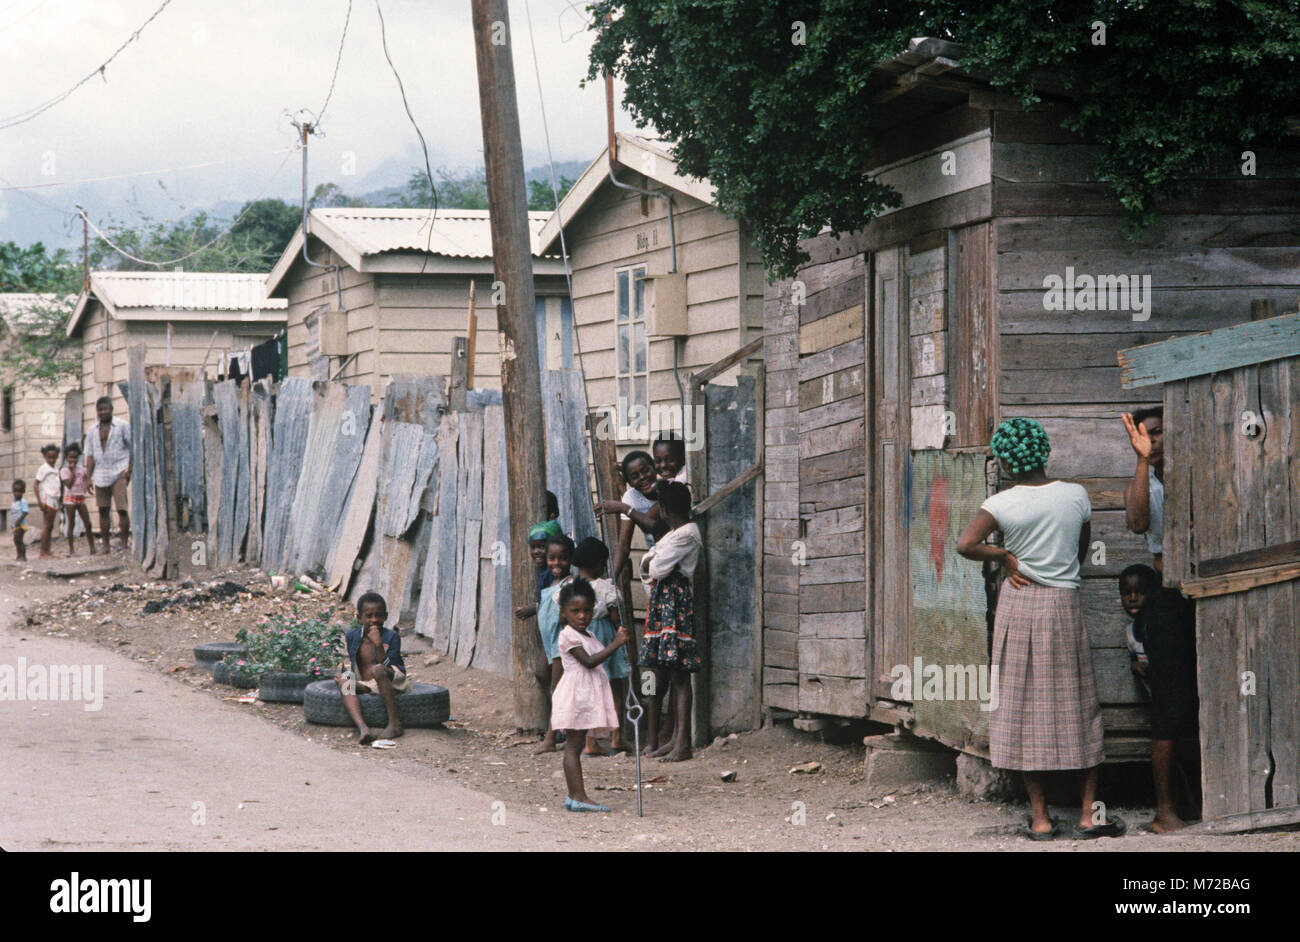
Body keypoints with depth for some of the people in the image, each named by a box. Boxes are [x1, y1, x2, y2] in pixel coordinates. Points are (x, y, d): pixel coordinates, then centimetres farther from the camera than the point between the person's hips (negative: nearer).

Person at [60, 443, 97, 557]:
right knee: (71, 524, -2)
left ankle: (92, 548, 1)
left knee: (87, 524, -1)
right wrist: (73, 471, -17)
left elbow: (88, 480, 14)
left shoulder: (81, 468, 10)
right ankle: (71, 549, 1)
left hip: (81, 497, 4)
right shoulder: (65, 470, -4)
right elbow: (69, 484, -16)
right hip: (70, 497, -4)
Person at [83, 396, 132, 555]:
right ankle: (105, 546, 10)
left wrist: (129, 470, -8)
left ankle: (124, 545, -7)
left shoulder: (122, 426, 3)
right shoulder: (93, 431, 15)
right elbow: (90, 456, 16)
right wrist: (89, 477, 7)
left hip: (119, 474, -4)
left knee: (122, 509, -11)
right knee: (103, 511, 5)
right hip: (100, 475, 4)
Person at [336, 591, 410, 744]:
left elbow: (386, 666, -17)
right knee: (345, 682, -26)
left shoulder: (391, 637, -8)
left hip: (392, 682, -4)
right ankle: (362, 727, -49)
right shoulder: (352, 636, 4)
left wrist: (378, 645, -28)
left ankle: (395, 724, -37)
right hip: (366, 685, 4)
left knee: (378, 670, -36)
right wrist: (341, 674, -1)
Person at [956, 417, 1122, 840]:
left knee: (1025, 707, 5)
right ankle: (1088, 813, 8)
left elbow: (965, 545, -22)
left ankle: (1040, 817, 6)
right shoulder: (1076, 495, -1)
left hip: (1019, 604, -1)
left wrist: (1003, 555, -6)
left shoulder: (1002, 504, -9)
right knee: (1077, 708, 9)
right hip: (1065, 604, 2)